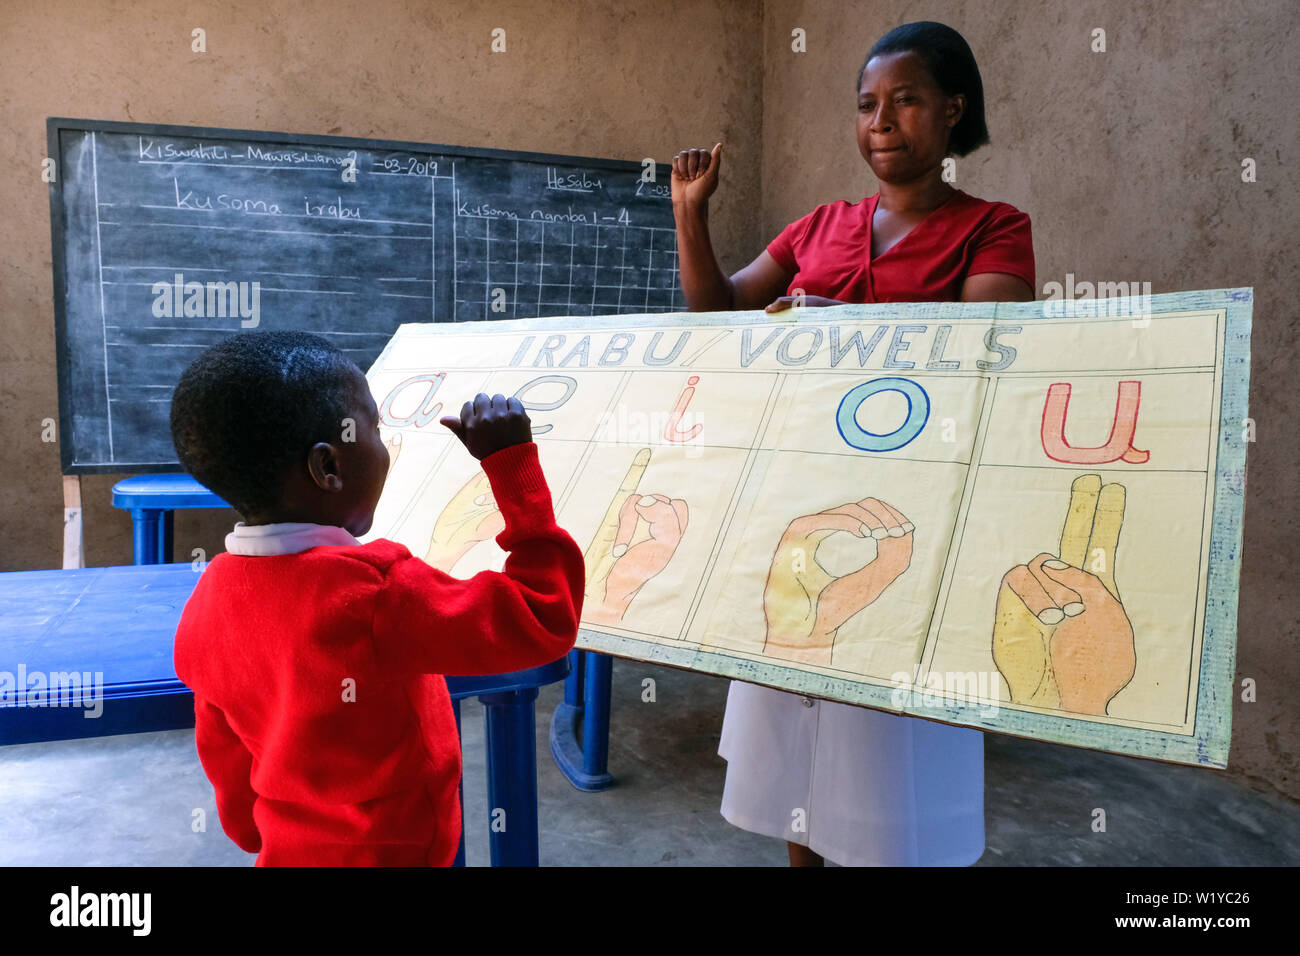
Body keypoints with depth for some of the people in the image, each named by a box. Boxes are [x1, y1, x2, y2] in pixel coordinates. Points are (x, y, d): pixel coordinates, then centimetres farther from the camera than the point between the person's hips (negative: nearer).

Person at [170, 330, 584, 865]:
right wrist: (513, 461, -24)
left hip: (287, 850, 7)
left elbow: (225, 756, 5)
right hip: (391, 851, -6)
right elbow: (543, 623, -28)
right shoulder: (371, 590, -31)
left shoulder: (205, 605, -8)